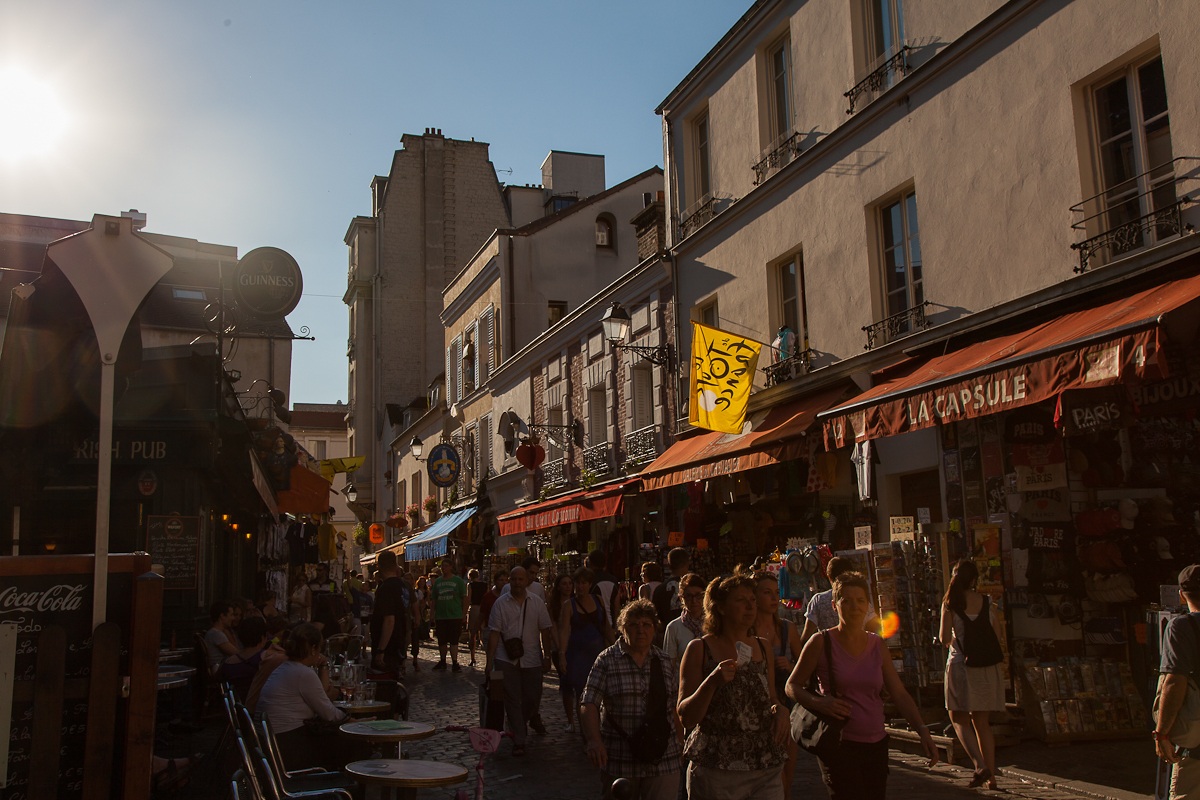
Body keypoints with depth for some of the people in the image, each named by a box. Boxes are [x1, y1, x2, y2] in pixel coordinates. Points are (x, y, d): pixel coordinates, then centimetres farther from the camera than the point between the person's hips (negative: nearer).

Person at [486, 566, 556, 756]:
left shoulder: (537, 602, 3)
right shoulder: (501, 603, -2)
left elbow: (545, 630, 6)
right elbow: (494, 633, -4)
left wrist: (547, 656, 3)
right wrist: (490, 660, -8)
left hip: (531, 659, 2)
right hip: (506, 659, -2)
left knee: (533, 697, 9)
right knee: (512, 699, -2)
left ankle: (519, 724, 37)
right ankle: (519, 740, 5)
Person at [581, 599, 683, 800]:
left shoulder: (665, 662, 7)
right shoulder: (606, 660, -2)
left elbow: (675, 709, 12)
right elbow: (588, 705, -9)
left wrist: (680, 745, 9)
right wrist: (594, 741, -23)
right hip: (619, 761, -2)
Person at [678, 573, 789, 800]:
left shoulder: (762, 647, 11)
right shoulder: (699, 649, -3)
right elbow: (686, 718, -6)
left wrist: (780, 710, 0)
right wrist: (712, 681, -21)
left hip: (766, 770, 4)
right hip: (714, 771, -3)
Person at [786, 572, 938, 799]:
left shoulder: (877, 644, 7)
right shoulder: (821, 643, -6)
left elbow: (899, 693, 5)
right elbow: (792, 686, 0)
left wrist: (922, 730, -7)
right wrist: (818, 703, -18)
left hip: (876, 746, 5)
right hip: (839, 746, -5)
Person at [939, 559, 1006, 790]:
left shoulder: (950, 602, -5)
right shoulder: (987, 601, 3)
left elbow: (944, 638, -10)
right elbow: (998, 634, 7)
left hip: (961, 663, -4)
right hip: (988, 667, 4)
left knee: (959, 718, 6)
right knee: (982, 721, 12)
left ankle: (980, 765, -12)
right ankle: (991, 775, 11)